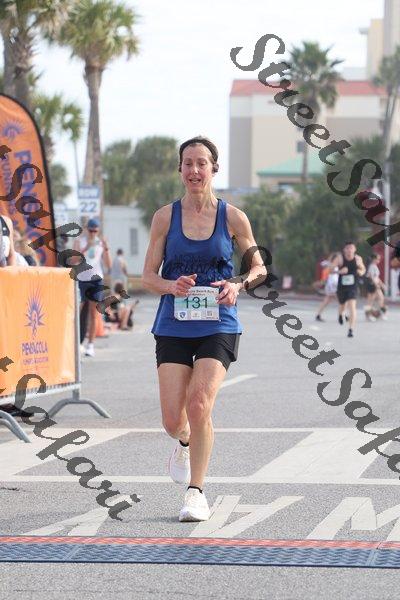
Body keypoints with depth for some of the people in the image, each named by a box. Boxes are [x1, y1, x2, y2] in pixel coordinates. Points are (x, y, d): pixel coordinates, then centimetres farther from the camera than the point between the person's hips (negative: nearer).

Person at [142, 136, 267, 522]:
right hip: (173, 326, 1)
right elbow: (148, 276, 4)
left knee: (199, 406, -18)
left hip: (218, 326, -1)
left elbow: (259, 267, 10)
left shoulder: (232, 217, 0)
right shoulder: (165, 217, 1)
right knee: (172, 420, -4)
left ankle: (196, 492, -3)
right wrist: (172, 285, -18)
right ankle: (185, 443, 35)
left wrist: (238, 285, -12)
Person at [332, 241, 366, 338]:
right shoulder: (340, 258, -13)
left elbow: (363, 269, 14)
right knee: (342, 305, 18)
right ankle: (340, 314, 57)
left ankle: (351, 329, -16)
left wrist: (361, 272, -10)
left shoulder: (358, 259, -5)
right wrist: (340, 271, -33)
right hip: (341, 286, 0)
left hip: (352, 287, 0)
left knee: (352, 306, -17)